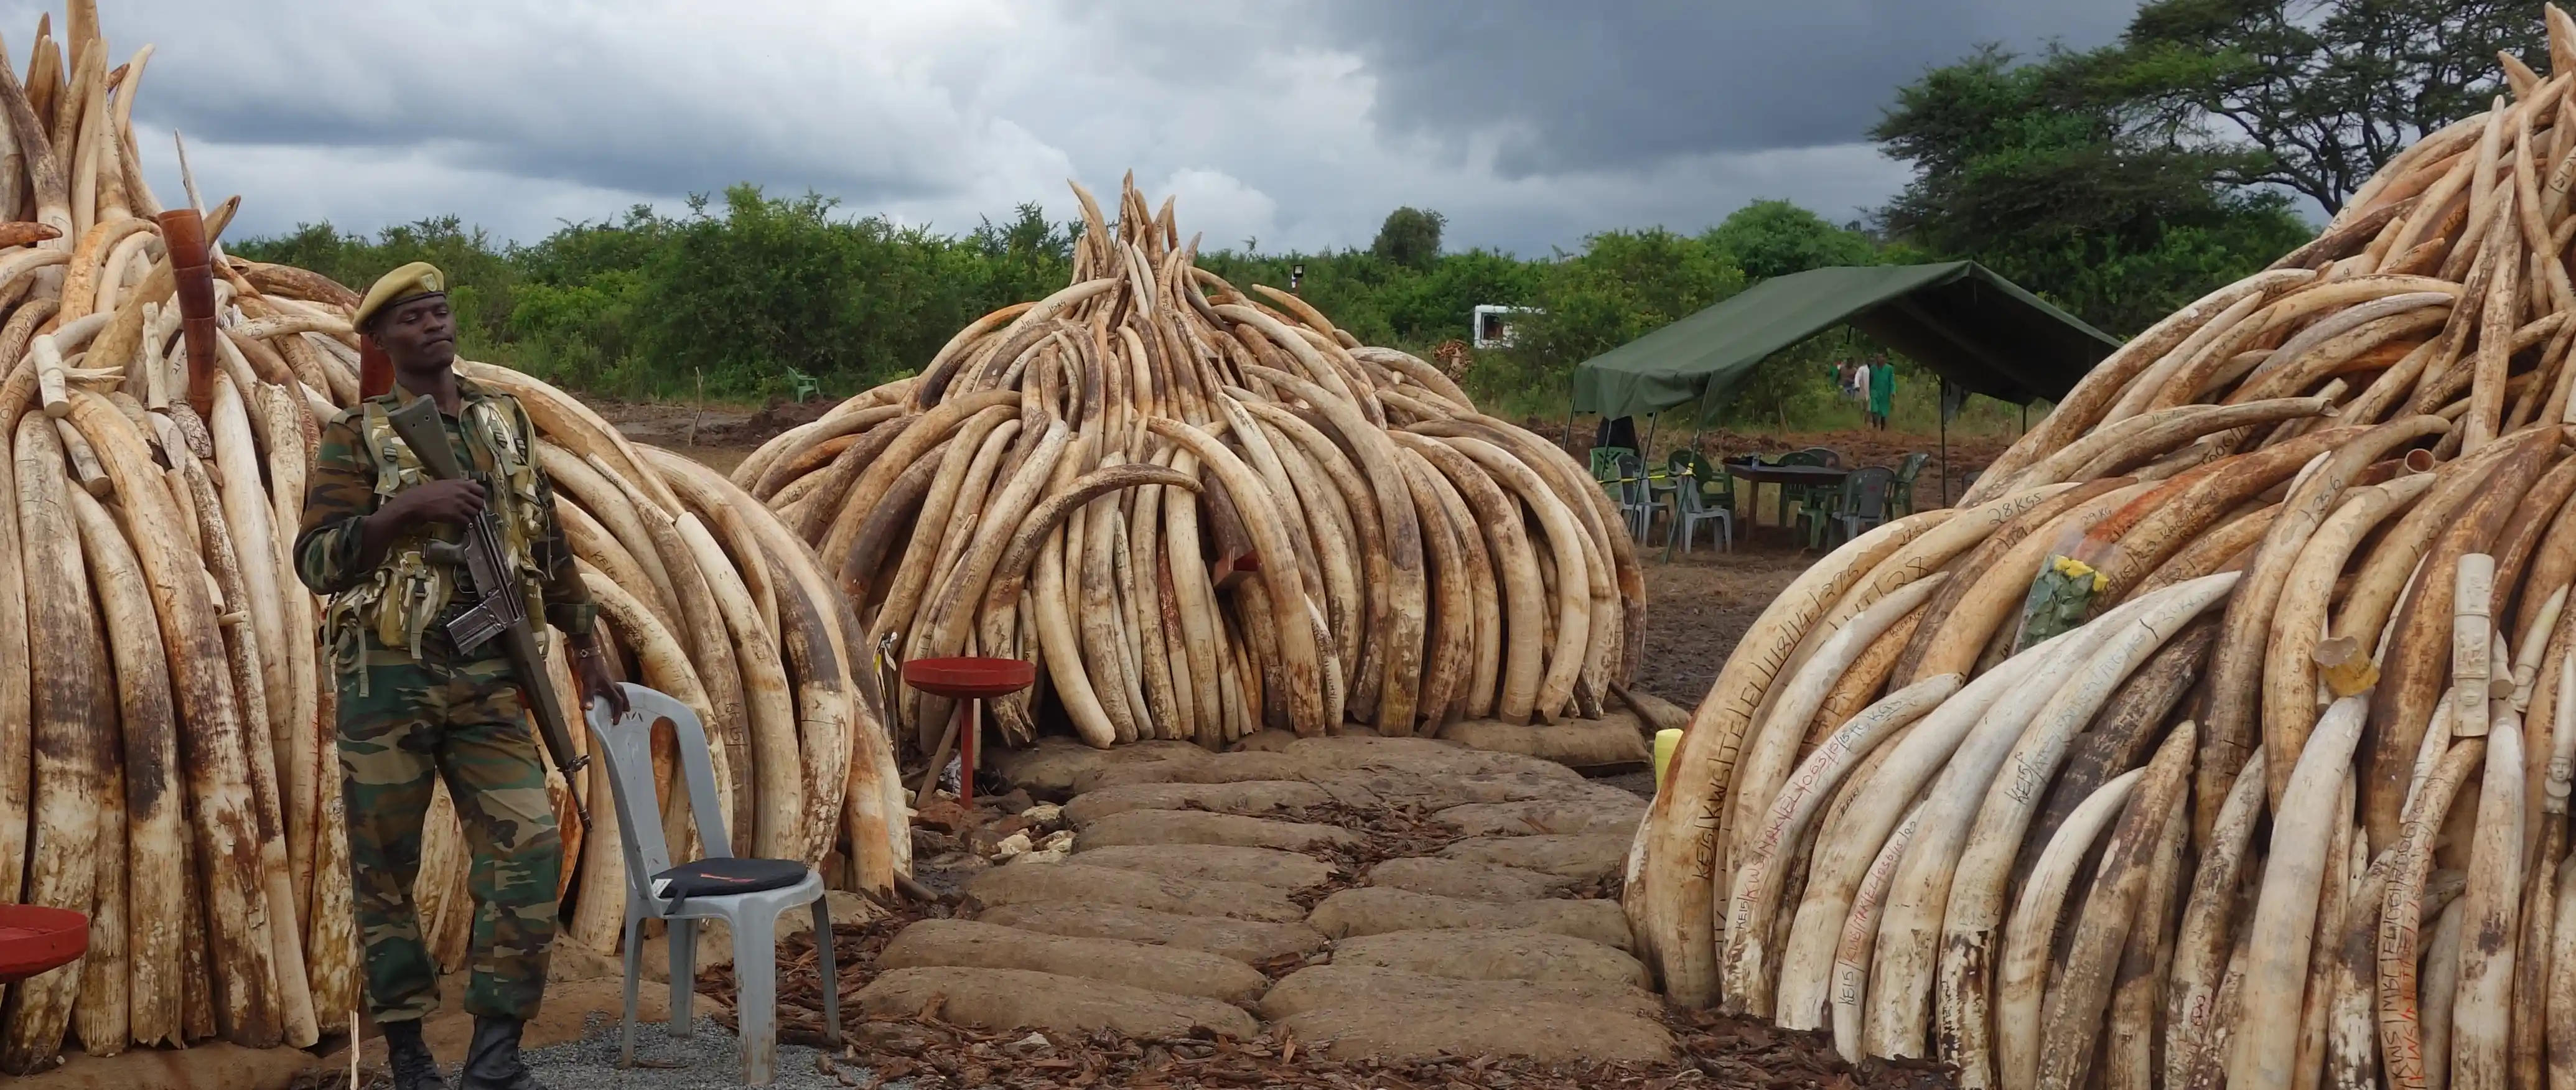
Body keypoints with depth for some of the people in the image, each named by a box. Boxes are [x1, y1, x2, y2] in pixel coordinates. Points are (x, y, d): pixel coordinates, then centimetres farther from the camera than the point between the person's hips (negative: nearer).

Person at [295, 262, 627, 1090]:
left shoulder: (508, 420, 12)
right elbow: (316, 562, -9)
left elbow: (547, 541, 17)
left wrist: (585, 648, 16)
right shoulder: (355, 438, -1)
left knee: (528, 849, -7)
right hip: (387, 680, -3)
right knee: (384, 868, 6)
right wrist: (408, 506, -22)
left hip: (488, 681, 3)